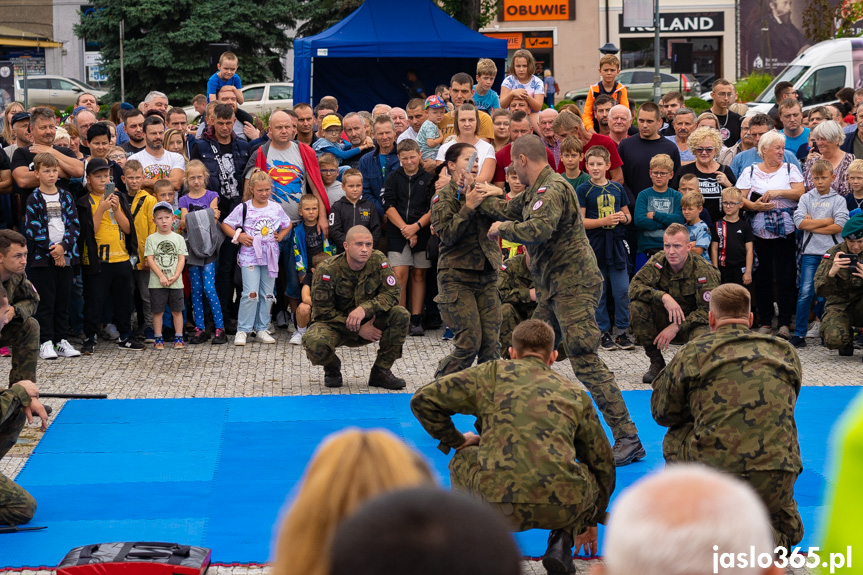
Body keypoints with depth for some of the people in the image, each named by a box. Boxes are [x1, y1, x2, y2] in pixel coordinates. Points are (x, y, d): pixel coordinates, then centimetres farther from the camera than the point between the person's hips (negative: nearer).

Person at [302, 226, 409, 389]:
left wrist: (364, 309, -33)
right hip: (335, 325, -3)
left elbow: (392, 293, -14)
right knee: (315, 344, -36)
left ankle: (381, 372, -8)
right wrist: (358, 330, -23)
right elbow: (323, 311, -17)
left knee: (401, 315, -23)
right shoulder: (327, 270, -20)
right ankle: (332, 367, 4)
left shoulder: (378, 261, -11)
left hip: (368, 322, 3)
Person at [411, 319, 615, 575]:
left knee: (463, 460, 32)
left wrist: (455, 440, 30)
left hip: (502, 506, 0)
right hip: (563, 509, 1)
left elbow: (423, 400, 14)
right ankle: (562, 541, 14)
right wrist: (590, 522, 46)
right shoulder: (576, 394, 24)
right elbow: (602, 462, 33)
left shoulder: (493, 374, 17)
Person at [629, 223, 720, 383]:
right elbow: (634, 286, -21)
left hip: (692, 322, -3)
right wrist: (663, 297, -38)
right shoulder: (658, 262, -11)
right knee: (637, 306, -24)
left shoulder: (704, 271, -20)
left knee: (700, 337, -39)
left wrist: (676, 327, -30)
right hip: (666, 319, 3)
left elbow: (708, 311, -22)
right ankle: (657, 363, -9)